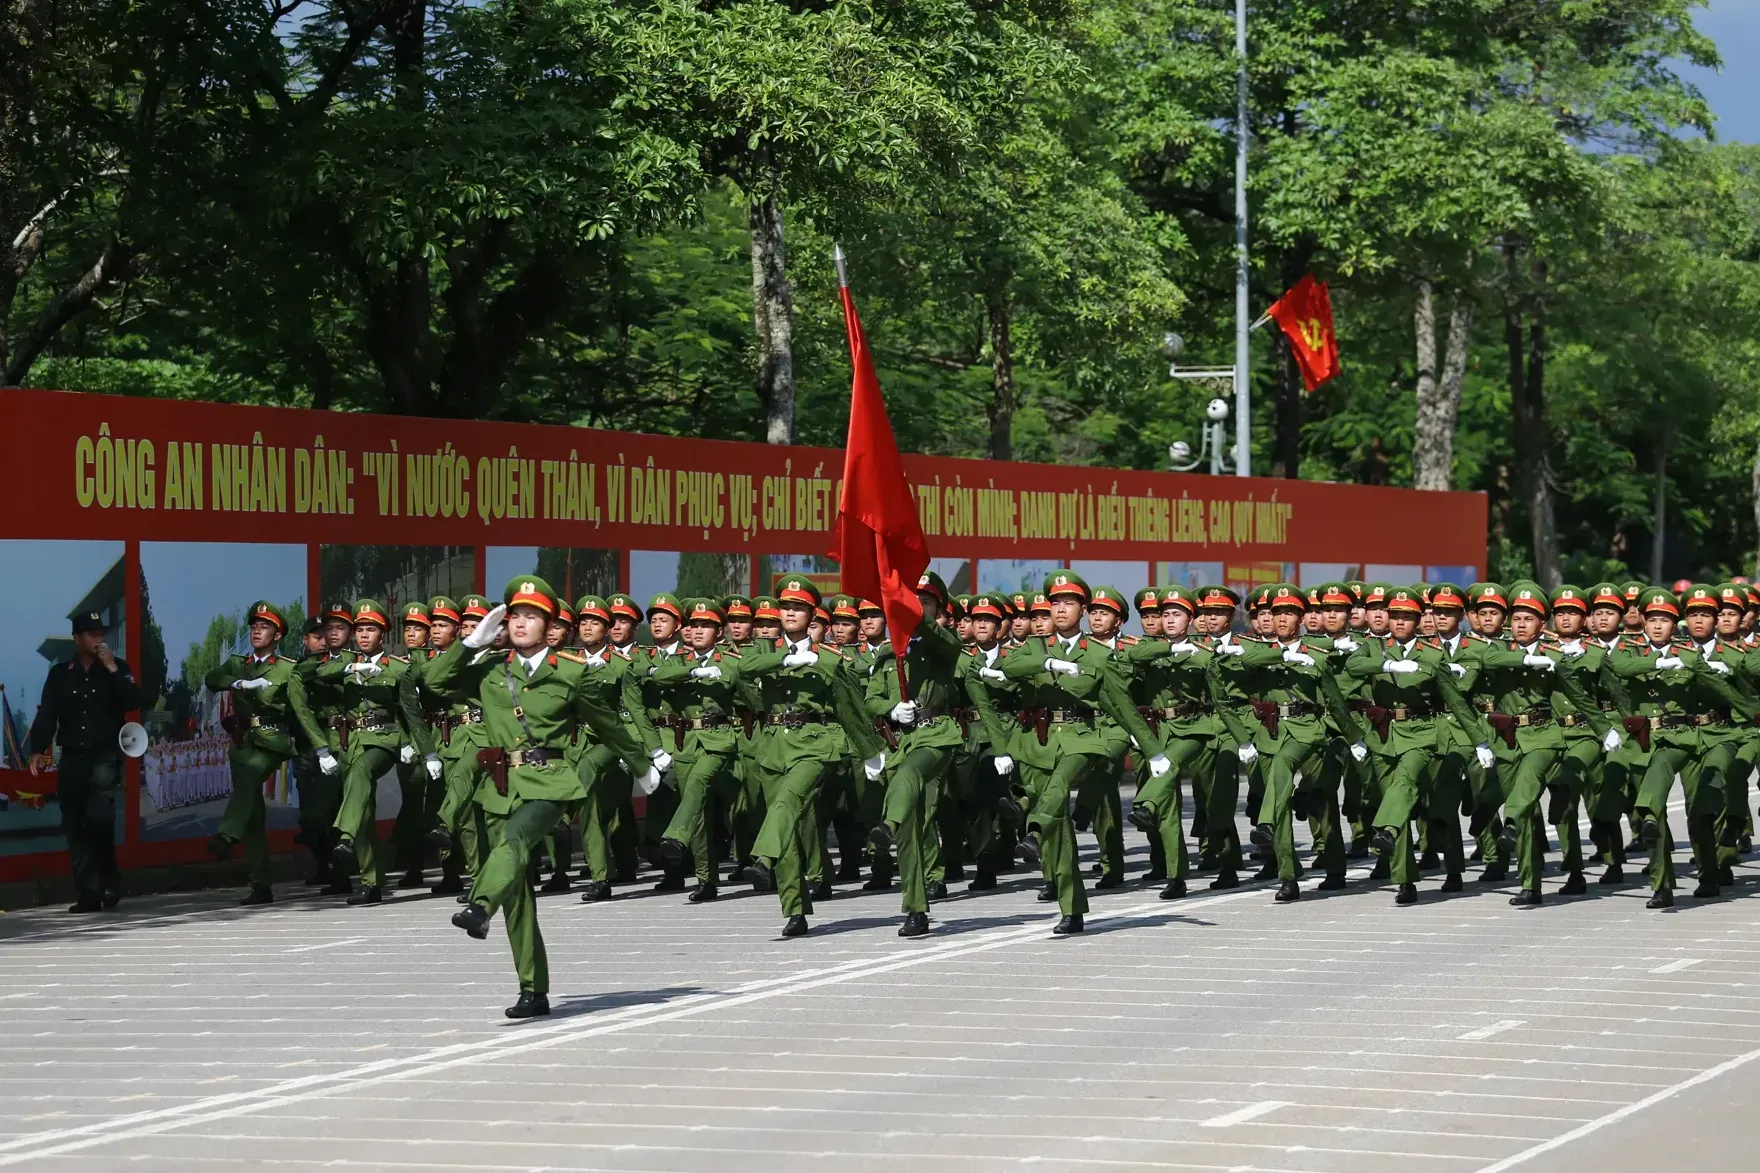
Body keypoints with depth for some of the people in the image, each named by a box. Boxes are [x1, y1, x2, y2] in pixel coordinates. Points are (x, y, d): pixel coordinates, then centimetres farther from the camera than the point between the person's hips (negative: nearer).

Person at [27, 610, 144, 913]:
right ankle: (88, 893, 2)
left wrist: (113, 669, -12)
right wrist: (37, 750, -9)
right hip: (72, 759, 3)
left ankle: (109, 885, -6)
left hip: (105, 756, -3)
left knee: (99, 817, -19)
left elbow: (135, 702, -7)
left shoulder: (118, 668, 7)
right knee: (75, 828, -1)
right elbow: (47, 715, 3)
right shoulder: (60, 674, 11)